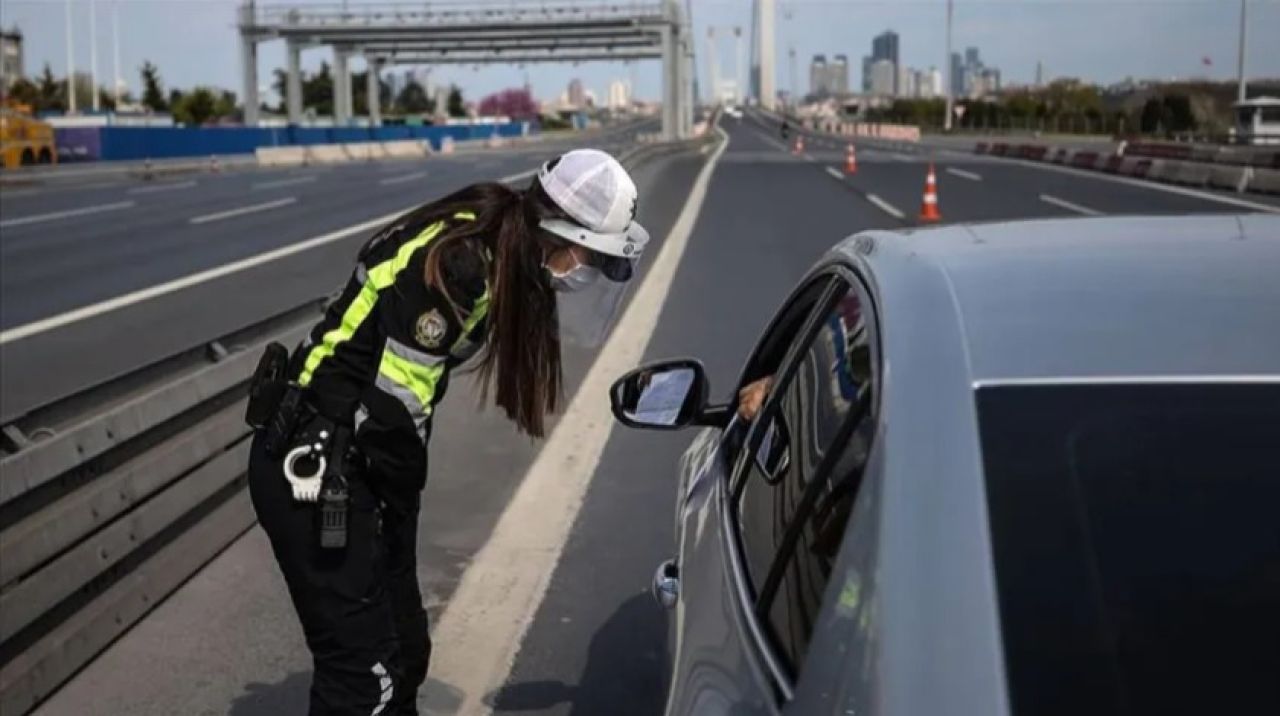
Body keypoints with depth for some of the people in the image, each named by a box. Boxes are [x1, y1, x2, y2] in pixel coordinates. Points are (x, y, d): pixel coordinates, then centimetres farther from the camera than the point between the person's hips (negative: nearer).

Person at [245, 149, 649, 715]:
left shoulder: (490, 250, 4)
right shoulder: (454, 265, -25)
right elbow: (393, 410, -23)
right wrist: (401, 501, -6)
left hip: (355, 461, 9)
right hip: (312, 466, -9)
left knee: (404, 648, 15)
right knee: (365, 670, -7)